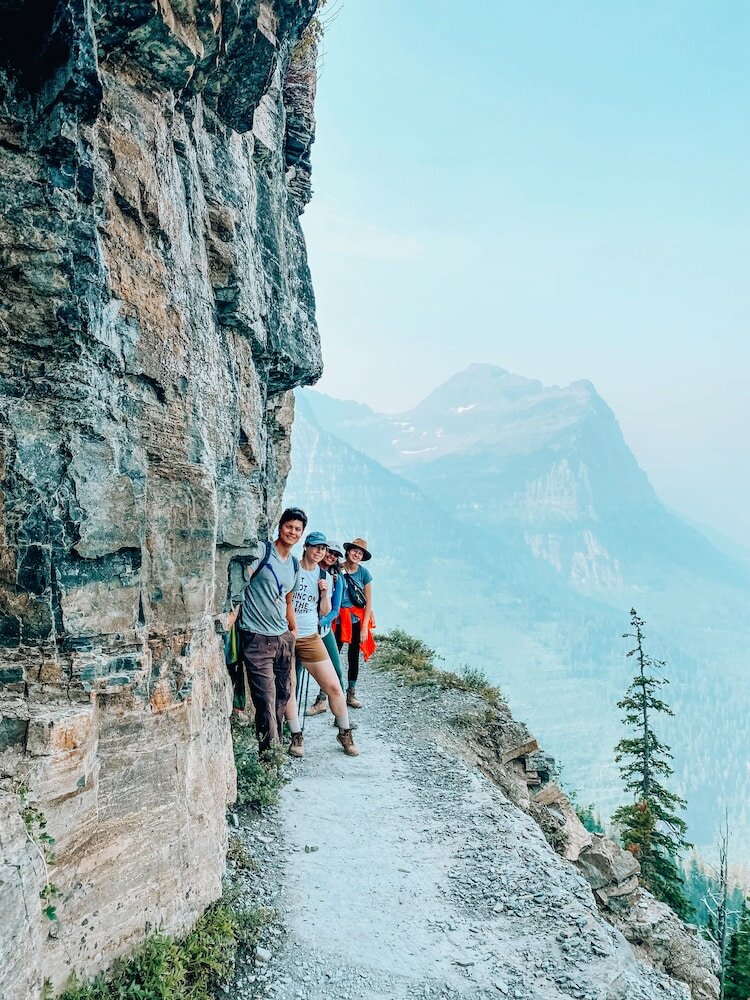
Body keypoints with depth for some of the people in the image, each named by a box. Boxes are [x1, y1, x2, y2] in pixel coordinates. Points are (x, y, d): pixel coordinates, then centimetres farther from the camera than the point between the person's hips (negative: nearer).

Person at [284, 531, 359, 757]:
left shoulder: (323, 576, 7)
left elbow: (324, 612, 11)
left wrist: (325, 593, -7)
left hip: (310, 637, 3)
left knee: (334, 687, 1)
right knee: (288, 688, 2)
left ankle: (345, 733, 18)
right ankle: (296, 736, 19)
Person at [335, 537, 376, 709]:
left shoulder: (364, 573, -4)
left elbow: (368, 602, -1)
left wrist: (364, 627, -5)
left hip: (357, 619, 2)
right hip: (338, 618, -1)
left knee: (354, 656, 11)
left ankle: (351, 694, 24)